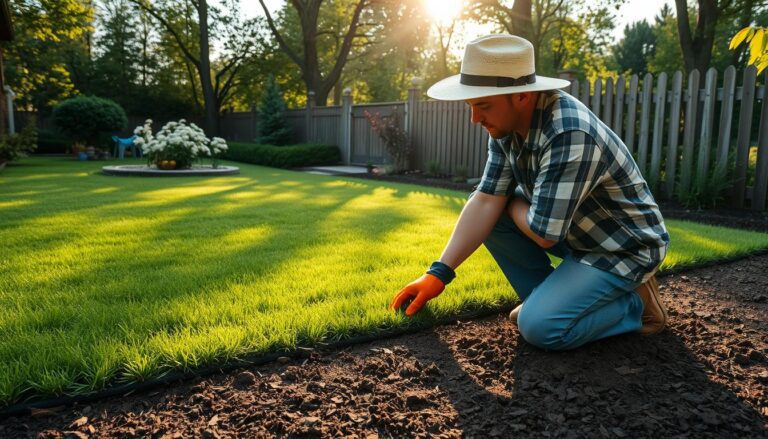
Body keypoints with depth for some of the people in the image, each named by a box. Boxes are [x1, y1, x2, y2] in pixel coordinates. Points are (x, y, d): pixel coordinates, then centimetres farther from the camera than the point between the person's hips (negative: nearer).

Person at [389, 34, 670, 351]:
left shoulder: (569, 136, -35)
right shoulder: (507, 122, -7)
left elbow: (544, 234, -30)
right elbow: (487, 200, -8)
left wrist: (511, 202, -8)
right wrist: (439, 272, -13)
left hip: (624, 245, -8)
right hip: (573, 228, 8)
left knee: (539, 327, -22)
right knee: (486, 215, -3)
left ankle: (636, 301, 2)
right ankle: (548, 298, 7)